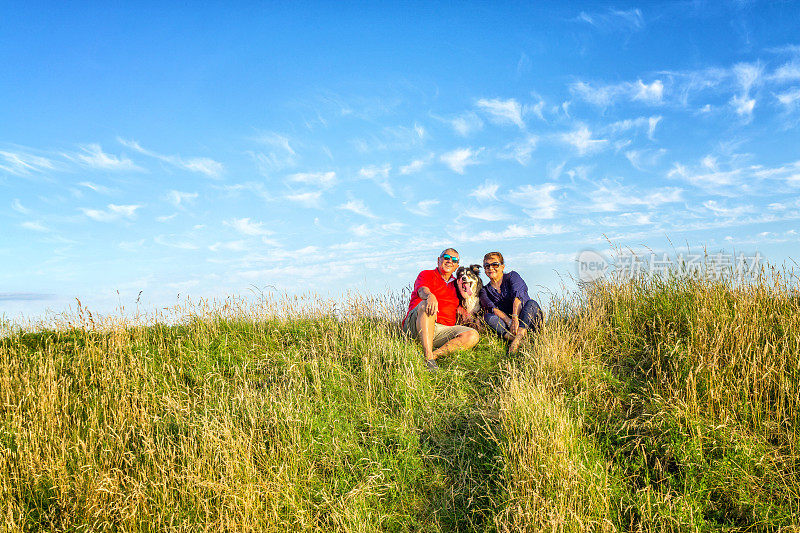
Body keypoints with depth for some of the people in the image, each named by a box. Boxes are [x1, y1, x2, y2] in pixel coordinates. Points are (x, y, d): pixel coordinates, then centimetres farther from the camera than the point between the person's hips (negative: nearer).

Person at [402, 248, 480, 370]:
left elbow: (458, 311, 32)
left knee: (472, 335, -19)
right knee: (427, 305, -36)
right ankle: (427, 357, -42)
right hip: (416, 325, -4)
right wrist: (430, 296, -38)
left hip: (443, 329, 4)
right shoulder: (427, 275, 10)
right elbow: (422, 290, -14)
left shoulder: (455, 284, 27)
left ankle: (434, 355, -32)